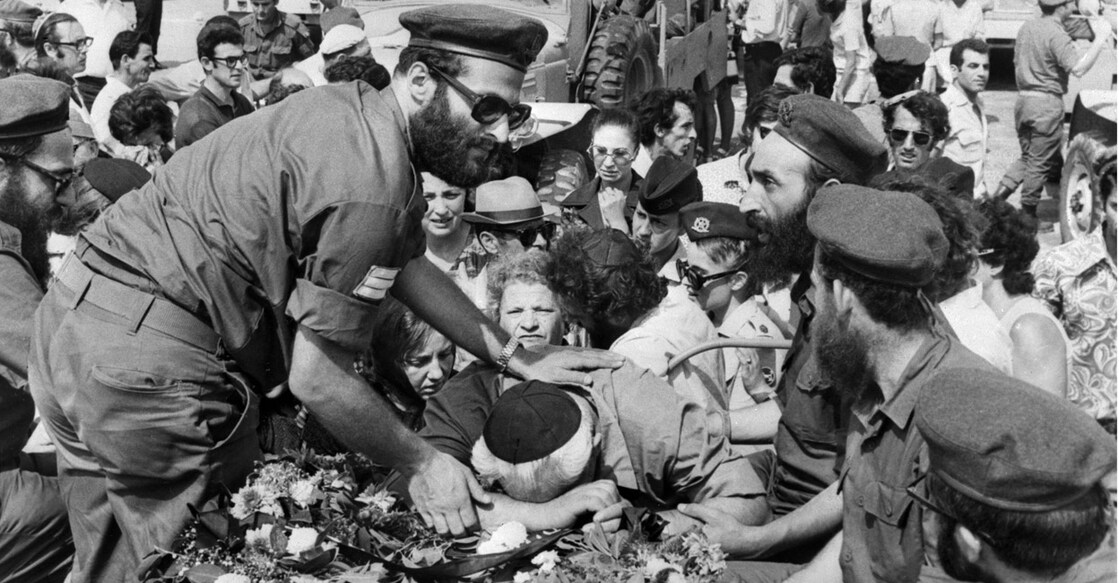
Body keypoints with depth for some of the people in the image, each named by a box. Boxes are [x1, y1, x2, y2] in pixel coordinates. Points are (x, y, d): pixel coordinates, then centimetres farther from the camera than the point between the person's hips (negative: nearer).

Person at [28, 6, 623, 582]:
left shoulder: (354, 107, 8)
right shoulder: (370, 186, -22)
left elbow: (408, 266, 17)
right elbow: (316, 378, -18)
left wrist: (519, 359, 17)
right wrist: (419, 464, -3)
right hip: (147, 358, -10)